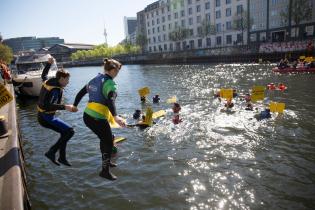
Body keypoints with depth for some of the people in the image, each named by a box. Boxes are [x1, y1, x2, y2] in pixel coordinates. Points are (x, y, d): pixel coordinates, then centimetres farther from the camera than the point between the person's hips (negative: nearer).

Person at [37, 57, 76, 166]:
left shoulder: (47, 82, 5)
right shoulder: (55, 90, -24)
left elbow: (43, 75, 30)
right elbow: (47, 106, -35)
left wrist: (48, 63, 33)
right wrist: (64, 107, -40)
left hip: (42, 116, 10)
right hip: (47, 118, -10)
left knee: (64, 132, 16)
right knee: (70, 131, -14)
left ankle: (62, 158, 22)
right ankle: (51, 152, -6)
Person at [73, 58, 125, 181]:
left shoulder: (95, 79, 13)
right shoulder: (109, 83, -12)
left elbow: (81, 93, 20)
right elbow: (110, 100, -29)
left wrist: (74, 106, 32)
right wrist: (115, 116, -41)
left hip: (87, 115, 9)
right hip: (98, 119, -9)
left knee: (105, 138, 26)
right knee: (109, 142, 6)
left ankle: (106, 161, 42)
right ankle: (105, 171, 10)